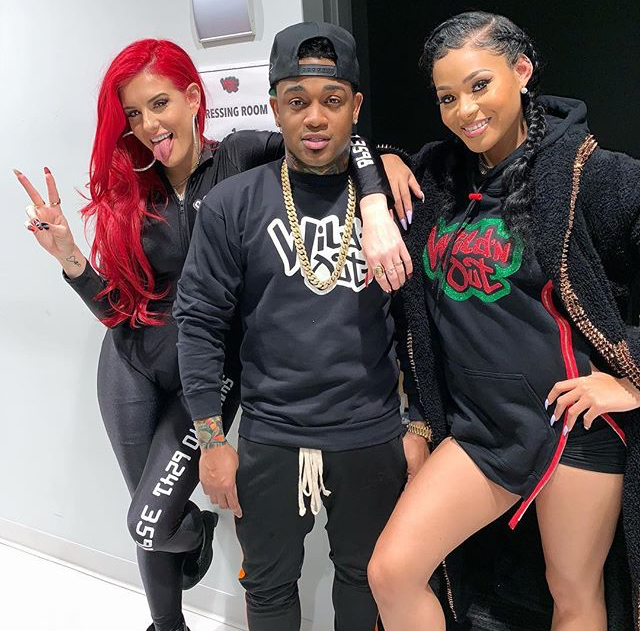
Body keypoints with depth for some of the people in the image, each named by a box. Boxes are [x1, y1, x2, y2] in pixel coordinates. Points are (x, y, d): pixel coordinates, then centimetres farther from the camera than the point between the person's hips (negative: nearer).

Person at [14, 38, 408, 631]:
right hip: (130, 367, 4)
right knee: (151, 522, 14)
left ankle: (200, 528, 34)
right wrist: (68, 256, -16)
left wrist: (375, 209, -36)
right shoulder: (127, 188, 0)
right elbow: (116, 308, 0)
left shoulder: (242, 158, -9)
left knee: (151, 524, -5)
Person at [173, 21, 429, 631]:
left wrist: (419, 426, 3)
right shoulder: (232, 204, -5)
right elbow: (199, 322, -3)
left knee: (365, 575, 21)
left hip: (373, 437, 1)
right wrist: (212, 441, -4)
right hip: (270, 438, 0)